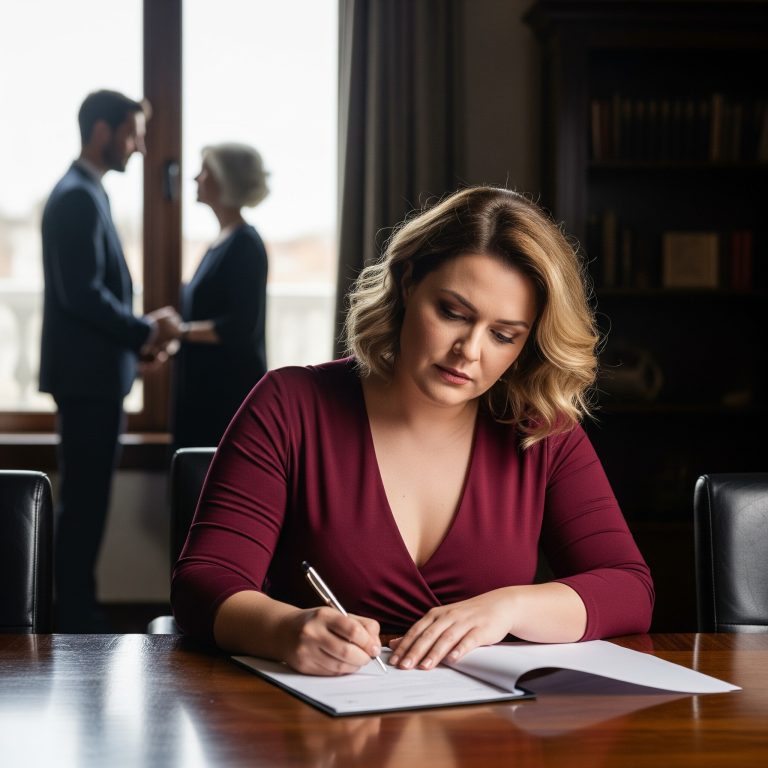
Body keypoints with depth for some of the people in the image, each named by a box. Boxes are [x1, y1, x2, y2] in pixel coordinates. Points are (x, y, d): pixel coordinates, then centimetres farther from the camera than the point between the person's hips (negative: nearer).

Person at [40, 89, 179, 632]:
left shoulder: (85, 193, 16)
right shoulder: (78, 197, -15)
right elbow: (81, 294, -22)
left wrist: (138, 334, 6)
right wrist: (145, 331, -13)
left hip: (94, 371, 10)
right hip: (88, 374, -10)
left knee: (87, 500, 13)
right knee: (85, 502, -4)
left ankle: (78, 615, 21)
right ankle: (75, 622, 3)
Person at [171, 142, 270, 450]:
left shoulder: (244, 244, -12)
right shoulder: (222, 242, 15)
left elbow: (240, 326, -19)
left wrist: (180, 331, -16)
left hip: (231, 393, -9)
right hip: (205, 389, 9)